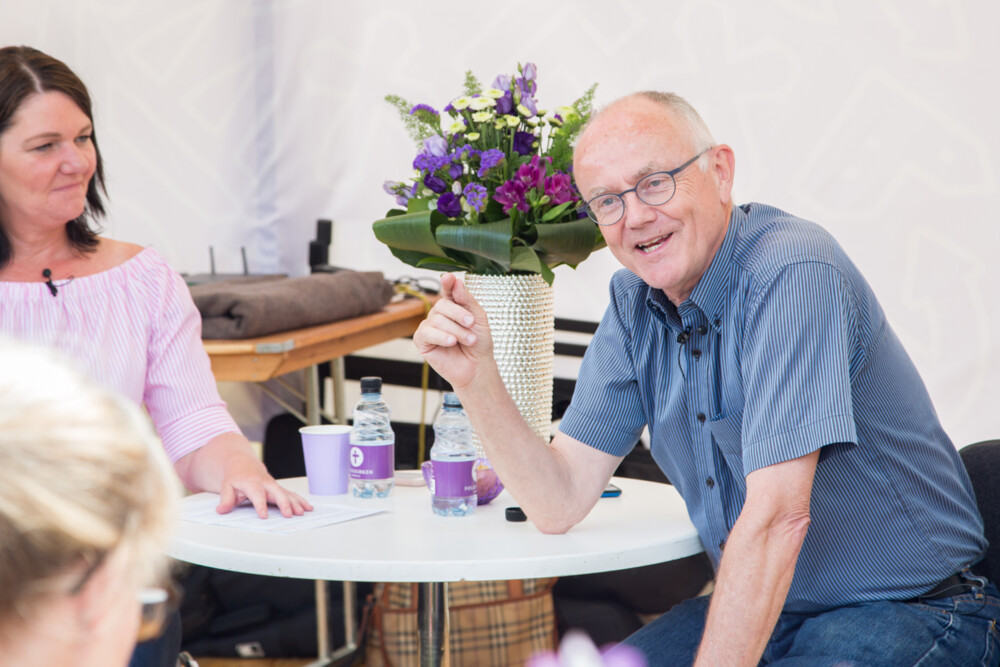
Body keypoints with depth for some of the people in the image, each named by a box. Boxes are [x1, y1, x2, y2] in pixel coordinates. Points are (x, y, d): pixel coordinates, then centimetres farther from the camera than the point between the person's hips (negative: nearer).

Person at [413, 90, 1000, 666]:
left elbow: (778, 516, -29)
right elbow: (560, 501, -1)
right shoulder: (635, 303, 2)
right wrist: (477, 379, -14)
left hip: (911, 616, -6)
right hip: (757, 609, 6)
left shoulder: (791, 272, -22)